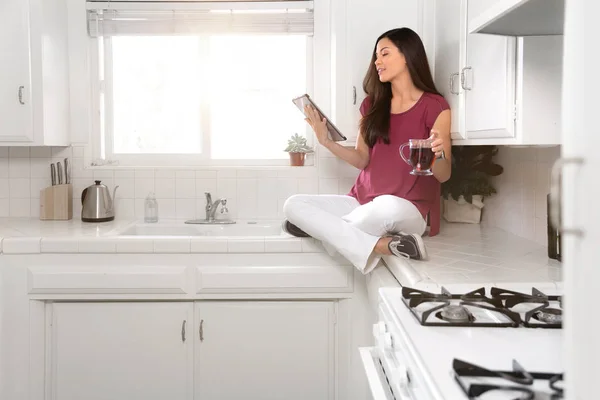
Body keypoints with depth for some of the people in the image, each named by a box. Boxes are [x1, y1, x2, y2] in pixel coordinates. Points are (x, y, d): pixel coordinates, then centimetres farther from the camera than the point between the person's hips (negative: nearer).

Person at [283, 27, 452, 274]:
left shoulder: (434, 107, -5)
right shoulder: (372, 104, 11)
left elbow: (443, 175, -6)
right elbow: (362, 160, 11)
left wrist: (438, 153, -28)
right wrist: (326, 141, -2)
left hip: (407, 210, -7)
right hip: (362, 201, 7)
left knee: (388, 207, -43)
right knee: (293, 205, -15)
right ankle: (384, 246, -25)